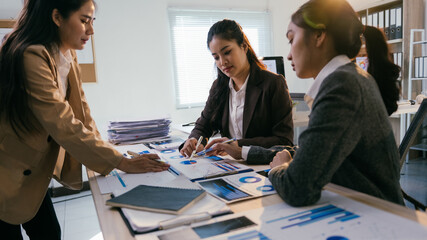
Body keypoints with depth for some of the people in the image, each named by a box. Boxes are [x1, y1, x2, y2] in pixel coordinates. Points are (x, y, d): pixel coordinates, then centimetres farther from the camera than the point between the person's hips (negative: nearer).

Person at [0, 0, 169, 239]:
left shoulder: (69, 56, 1)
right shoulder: (31, 56, -27)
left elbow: (81, 112, 1)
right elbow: (63, 125, -30)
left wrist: (102, 152, -9)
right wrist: (123, 163, -26)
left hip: (31, 173, 8)